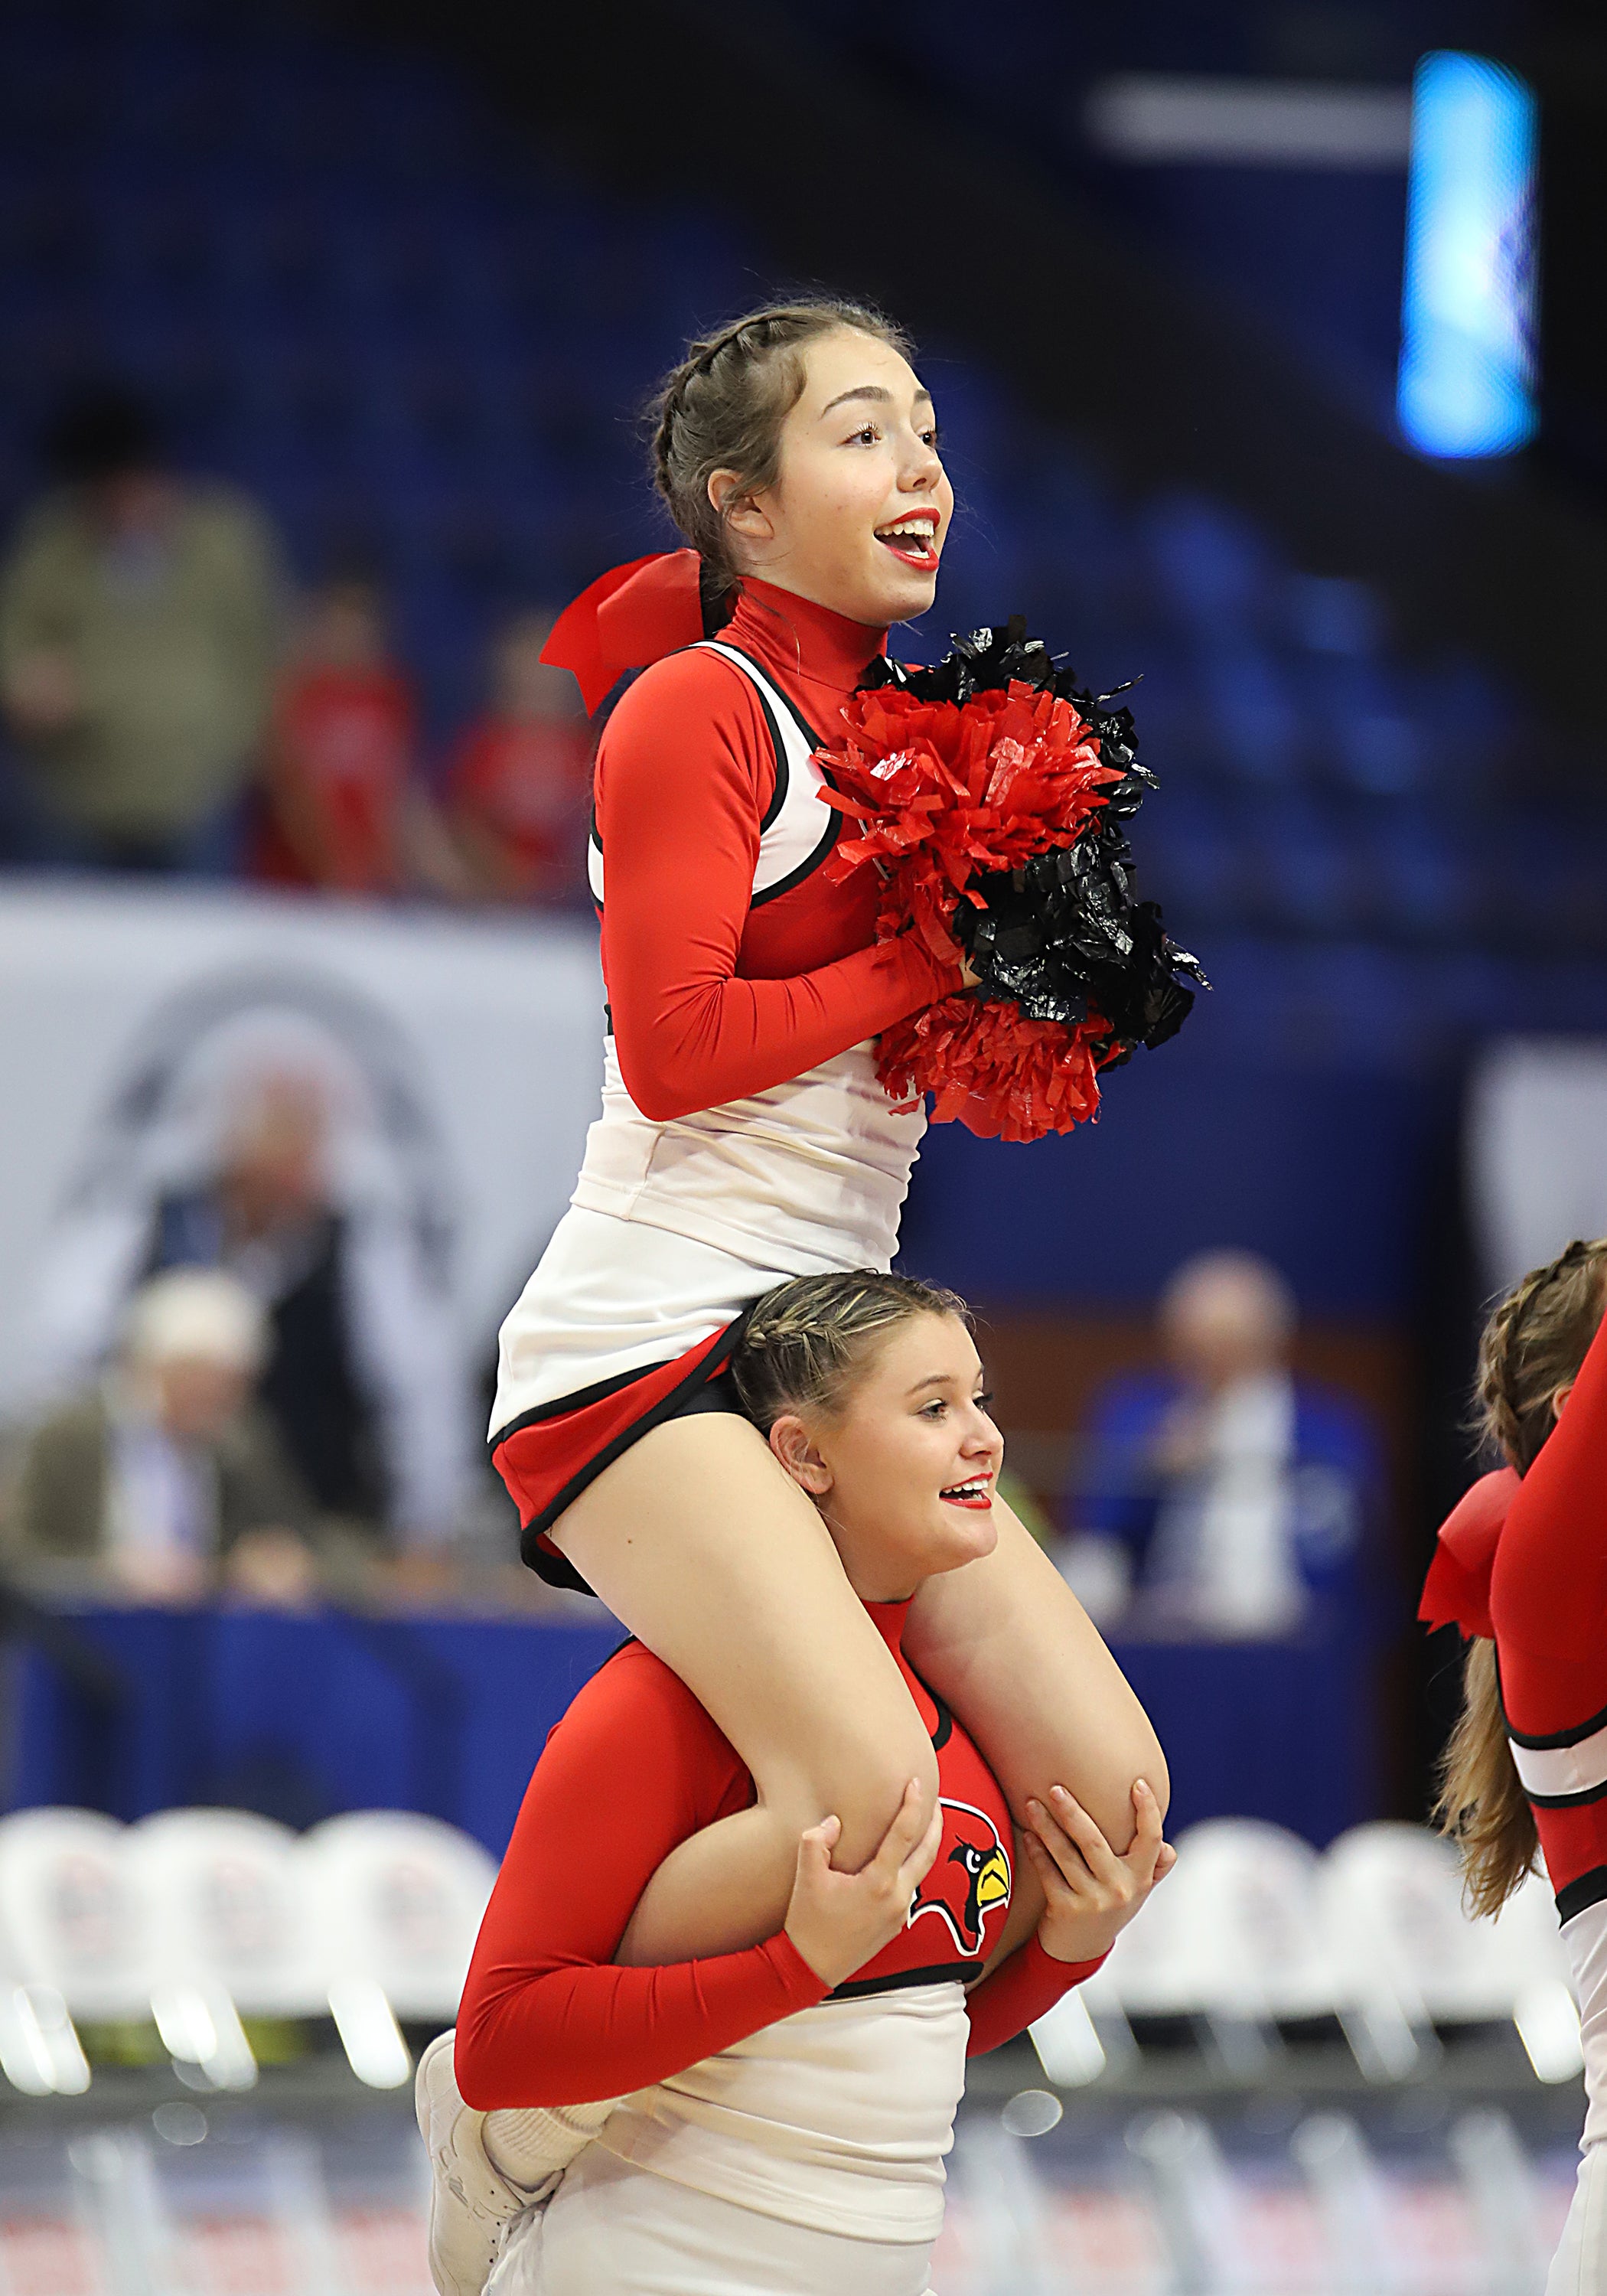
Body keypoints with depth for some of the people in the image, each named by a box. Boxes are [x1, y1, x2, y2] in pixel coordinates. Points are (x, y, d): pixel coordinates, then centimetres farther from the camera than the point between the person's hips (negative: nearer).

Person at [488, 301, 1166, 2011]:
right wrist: (934, 961, -9)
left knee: (1108, 1793, -4)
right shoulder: (697, 706, -6)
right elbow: (673, 1049, -15)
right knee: (870, 1801, -27)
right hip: (644, 1343, -9)